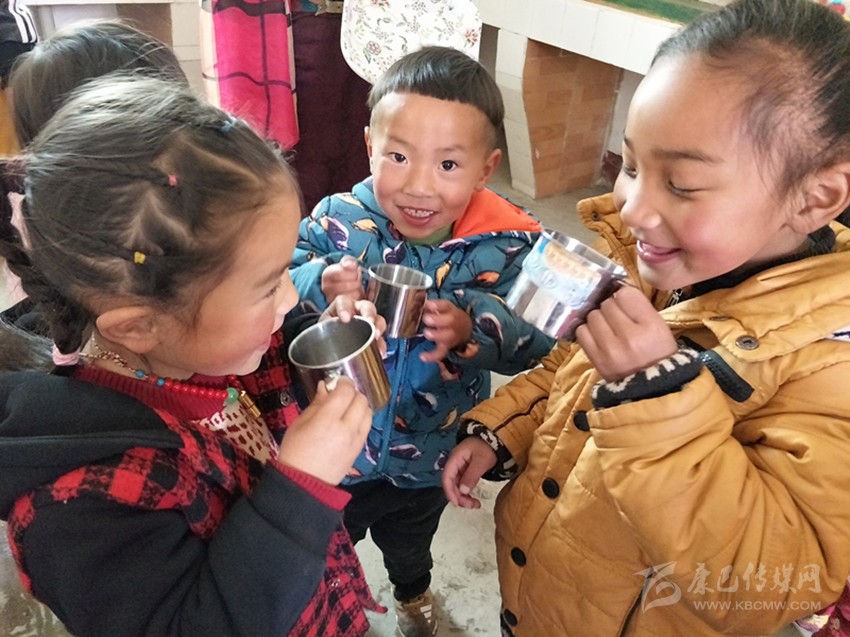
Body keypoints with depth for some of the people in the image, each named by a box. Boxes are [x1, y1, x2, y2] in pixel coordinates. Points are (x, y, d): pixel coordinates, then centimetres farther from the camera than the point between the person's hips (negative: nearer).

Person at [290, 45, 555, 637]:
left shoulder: (507, 247, -21)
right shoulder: (338, 220, -21)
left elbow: (533, 341, -24)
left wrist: (472, 330, -42)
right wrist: (321, 284, -37)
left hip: (431, 454, 1)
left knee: (410, 539, 34)